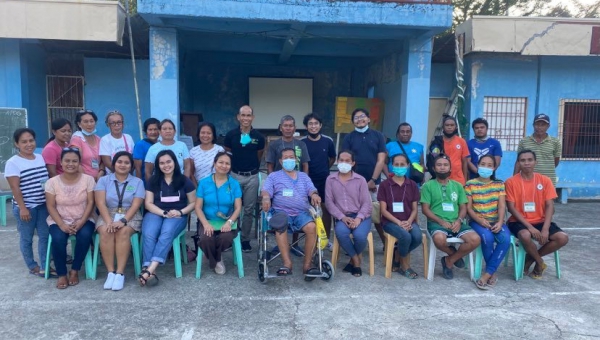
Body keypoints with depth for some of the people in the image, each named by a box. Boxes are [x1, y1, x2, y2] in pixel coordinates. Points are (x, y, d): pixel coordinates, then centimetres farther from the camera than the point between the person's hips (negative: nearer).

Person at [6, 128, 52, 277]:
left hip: (43, 205, 5)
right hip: (26, 207, -5)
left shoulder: (40, 158, 7)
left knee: (45, 235, 7)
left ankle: (45, 266, 16)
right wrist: (22, 208, -17)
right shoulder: (13, 163, -10)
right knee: (26, 238, 7)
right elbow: (15, 188, -13)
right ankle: (32, 266, 21)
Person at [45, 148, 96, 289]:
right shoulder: (52, 182, -3)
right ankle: (61, 274, -9)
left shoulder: (88, 179, -4)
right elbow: (51, 206, -5)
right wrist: (62, 225, -18)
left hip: (83, 220, 0)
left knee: (85, 235, -31)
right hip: (59, 221, 0)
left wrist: (81, 223, -18)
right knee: (58, 239, -30)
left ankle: (75, 271, -9)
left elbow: (90, 203, -6)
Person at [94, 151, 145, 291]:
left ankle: (120, 273, -29)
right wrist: (109, 221, -21)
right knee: (106, 232, -31)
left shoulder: (137, 182, 7)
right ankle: (110, 272, -26)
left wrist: (123, 221, -22)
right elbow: (101, 203, -4)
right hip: (108, 215, 1)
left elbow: (135, 205, -5)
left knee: (123, 232, -32)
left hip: (130, 216, -1)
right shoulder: (103, 180, 9)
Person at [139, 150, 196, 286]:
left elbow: (193, 203, 8)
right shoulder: (153, 181, 9)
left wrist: (180, 212, -12)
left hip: (177, 216, -1)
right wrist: (164, 213, -13)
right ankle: (151, 272, -40)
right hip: (156, 213, 2)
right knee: (148, 234, -32)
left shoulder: (184, 181, 6)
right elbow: (148, 203, 4)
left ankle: (149, 270, -45)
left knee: (167, 233, -35)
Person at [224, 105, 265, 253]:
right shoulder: (231, 135, -4)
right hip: (234, 175, 0)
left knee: (249, 210, 7)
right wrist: (236, 165, 10)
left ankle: (246, 239, 17)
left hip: (252, 177, 1)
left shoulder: (258, 136, -3)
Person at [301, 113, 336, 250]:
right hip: (308, 180, -2)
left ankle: (327, 239, 21)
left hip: (325, 180, 2)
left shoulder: (328, 141, -3)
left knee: (327, 209, 8)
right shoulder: (301, 142, -8)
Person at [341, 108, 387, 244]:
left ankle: (387, 243, 14)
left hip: (374, 182, 0)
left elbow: (381, 160, 1)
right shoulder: (349, 138, 6)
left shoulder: (378, 136, 6)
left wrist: (373, 180, -6)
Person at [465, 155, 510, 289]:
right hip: (477, 221, -2)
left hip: (495, 221, 2)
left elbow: (502, 206, 0)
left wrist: (500, 222, -18)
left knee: (506, 239, -29)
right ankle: (492, 273, -13)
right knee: (487, 238, -34)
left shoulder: (499, 184, 9)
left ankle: (487, 274, -23)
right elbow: (468, 207, -3)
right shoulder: (470, 184, 2)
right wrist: (480, 220, -20)